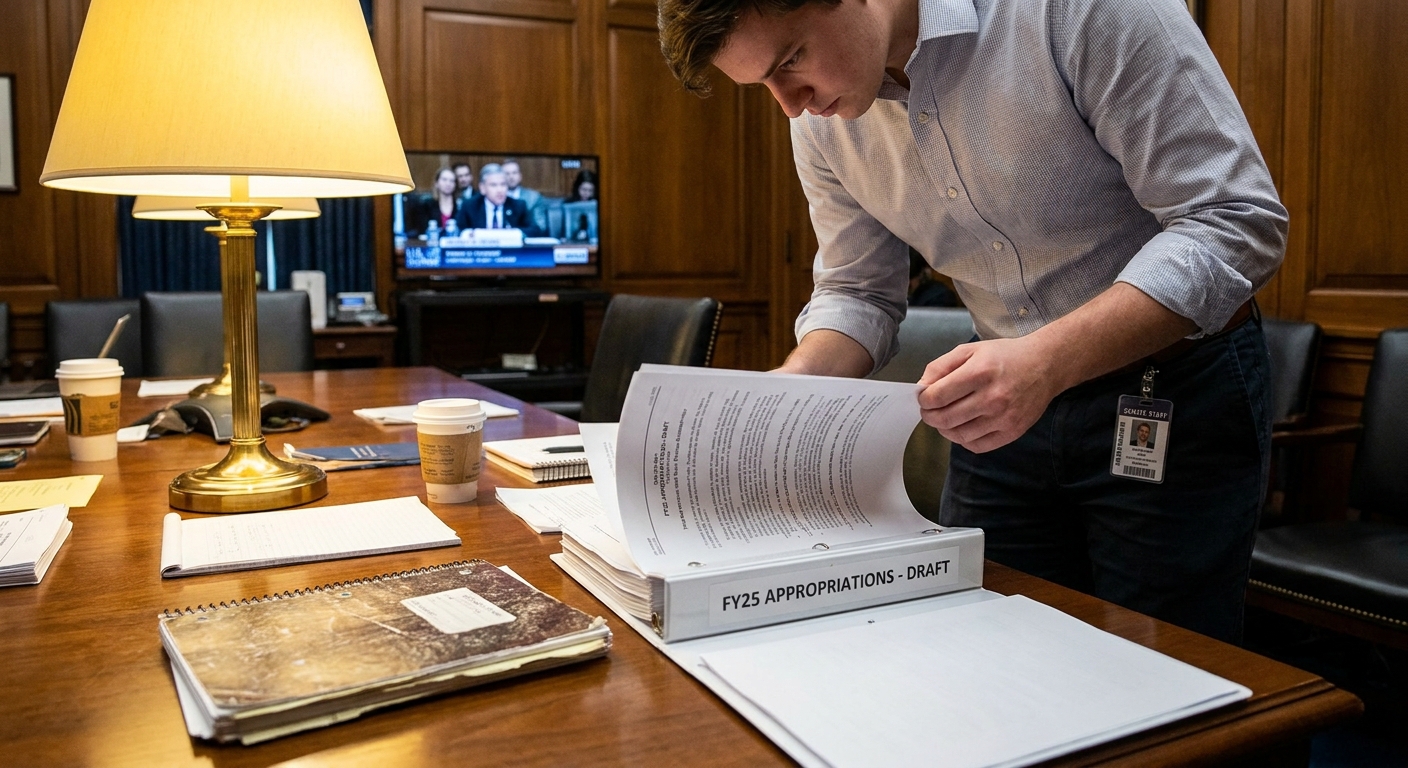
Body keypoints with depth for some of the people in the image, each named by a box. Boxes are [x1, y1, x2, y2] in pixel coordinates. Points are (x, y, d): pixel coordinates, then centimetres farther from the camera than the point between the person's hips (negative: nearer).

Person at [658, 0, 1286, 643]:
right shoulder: (821, 123, -4)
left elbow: (1238, 221, -23)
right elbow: (857, 293, 7)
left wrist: (1047, 361, -34)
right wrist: (790, 384, -15)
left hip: (1174, 395, -4)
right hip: (1006, 400, 5)